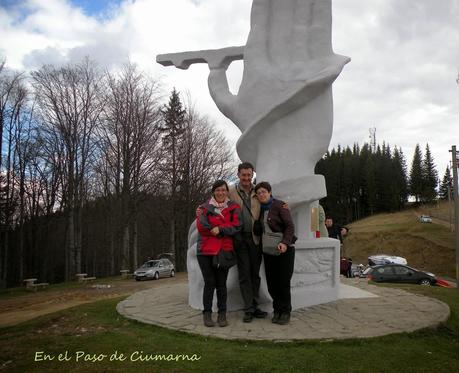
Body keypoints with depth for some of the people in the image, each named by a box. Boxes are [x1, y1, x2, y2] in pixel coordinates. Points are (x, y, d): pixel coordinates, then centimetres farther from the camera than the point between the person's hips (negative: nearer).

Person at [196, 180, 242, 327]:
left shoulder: (234, 207, 6)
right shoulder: (205, 207, 4)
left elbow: (236, 226, -7)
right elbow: (201, 228, -9)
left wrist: (219, 229, -16)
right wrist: (225, 228, -9)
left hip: (224, 250, 1)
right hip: (206, 250, -1)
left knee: (221, 283, 6)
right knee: (209, 283, 0)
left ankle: (222, 314, 15)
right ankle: (207, 314, 12)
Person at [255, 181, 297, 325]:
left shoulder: (279, 205, -7)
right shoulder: (259, 209, 9)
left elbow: (290, 226, -13)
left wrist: (284, 242, -26)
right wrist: (261, 245, -2)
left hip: (284, 249, -5)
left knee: (284, 282, -4)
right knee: (271, 282, 4)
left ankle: (285, 312, 10)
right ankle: (277, 310, 19)